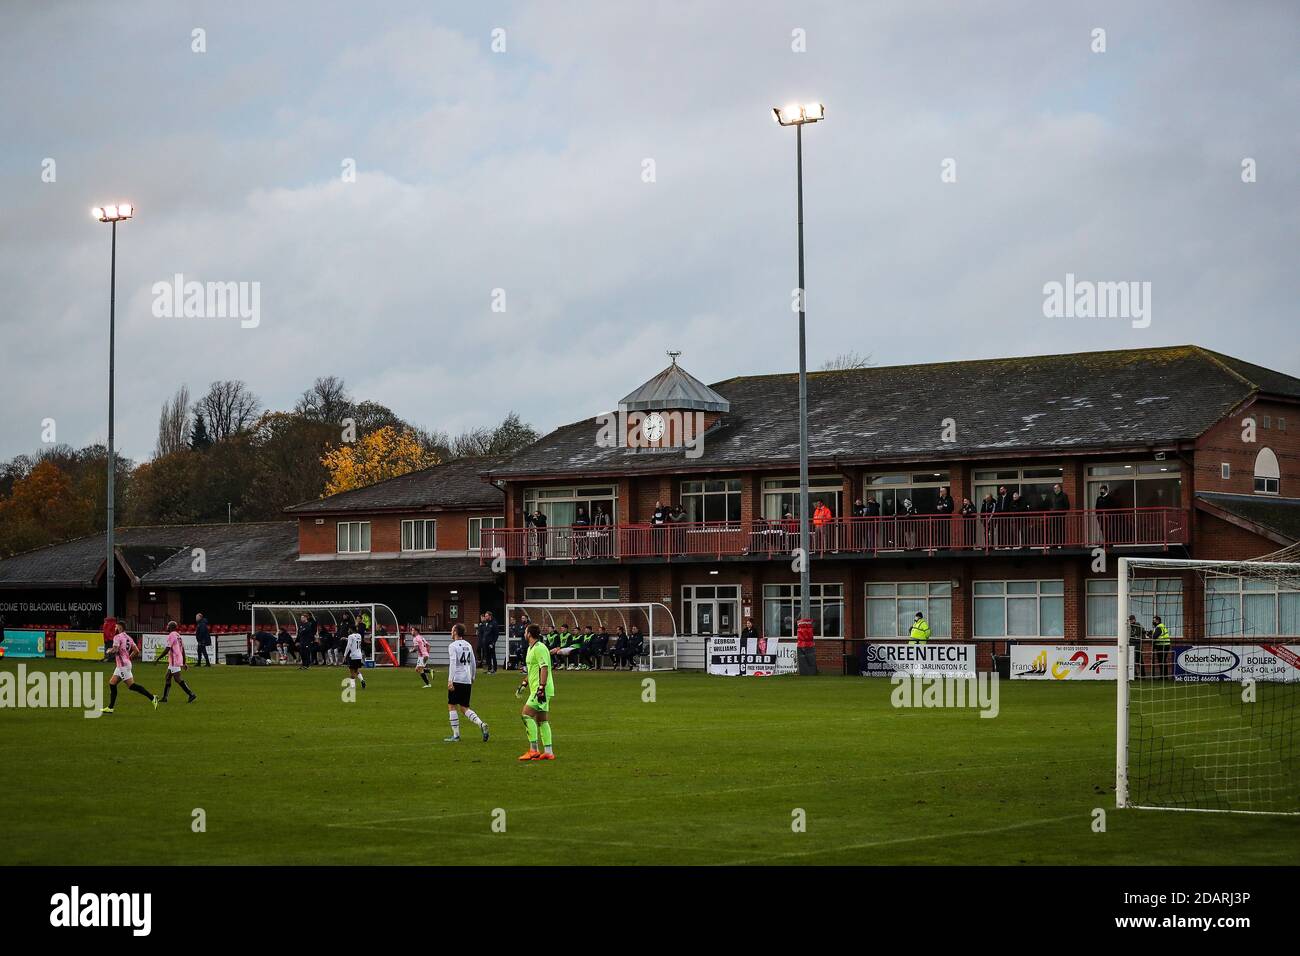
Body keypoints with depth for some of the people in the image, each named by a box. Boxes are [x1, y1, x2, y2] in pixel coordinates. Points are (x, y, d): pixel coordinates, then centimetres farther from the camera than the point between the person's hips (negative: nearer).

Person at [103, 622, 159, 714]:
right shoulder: (128, 638, 14)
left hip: (123, 665, -10)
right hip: (120, 665, 10)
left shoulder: (117, 637, -11)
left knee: (131, 685, -9)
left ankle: (152, 698, -13)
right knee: (112, 683, 12)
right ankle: (110, 708, 14)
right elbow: (136, 651, 13)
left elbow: (115, 650, -22)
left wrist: (109, 650, -1)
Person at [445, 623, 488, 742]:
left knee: (452, 706, 3)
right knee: (464, 708, 11)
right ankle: (481, 724, -10)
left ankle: (456, 735, 1)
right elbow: (473, 663, 20)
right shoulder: (468, 645, 15)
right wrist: (472, 678, 31)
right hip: (467, 681, 7)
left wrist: (450, 681, -20)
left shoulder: (453, 646, -7)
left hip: (457, 680, -7)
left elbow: (452, 663, -16)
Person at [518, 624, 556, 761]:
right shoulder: (531, 648, 18)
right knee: (542, 720, 9)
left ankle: (533, 750, -13)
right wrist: (524, 683, 31)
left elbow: (544, 668, -22)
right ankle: (548, 752, 8)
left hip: (541, 689, -10)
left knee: (526, 715, -14)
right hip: (537, 689, 10)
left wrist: (541, 688, -27)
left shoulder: (539, 648, -14)